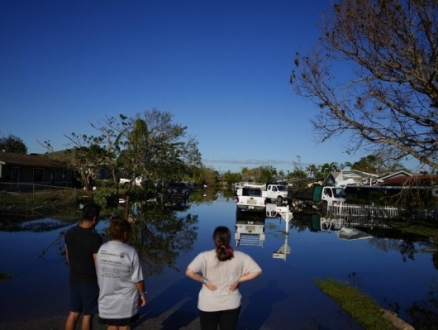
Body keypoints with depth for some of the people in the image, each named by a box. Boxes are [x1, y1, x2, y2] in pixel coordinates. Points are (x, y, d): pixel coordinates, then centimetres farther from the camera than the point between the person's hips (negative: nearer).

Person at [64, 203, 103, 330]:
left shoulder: (69, 233, -3)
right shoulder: (95, 238, -24)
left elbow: (68, 256, 9)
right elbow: (98, 265, -19)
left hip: (74, 280, 6)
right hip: (90, 281, -6)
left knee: (73, 313, 19)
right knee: (87, 315, 9)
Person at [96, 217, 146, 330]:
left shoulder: (102, 249, -6)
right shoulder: (130, 252, -19)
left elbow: (98, 273, 4)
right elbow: (137, 279, -13)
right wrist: (142, 294, 4)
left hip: (107, 299, 4)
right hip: (126, 299, -4)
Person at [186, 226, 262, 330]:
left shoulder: (205, 256, -17)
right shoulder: (240, 257, -10)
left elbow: (189, 272, -27)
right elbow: (257, 271, -9)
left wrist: (205, 281, -13)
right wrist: (238, 281, -6)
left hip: (209, 305, -1)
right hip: (231, 304, 2)